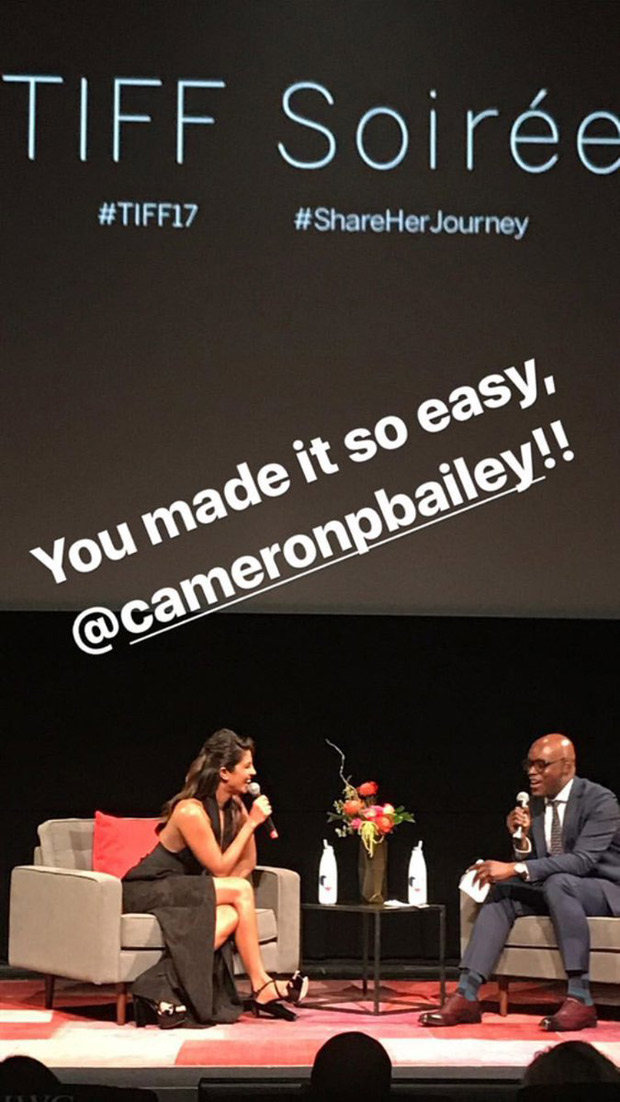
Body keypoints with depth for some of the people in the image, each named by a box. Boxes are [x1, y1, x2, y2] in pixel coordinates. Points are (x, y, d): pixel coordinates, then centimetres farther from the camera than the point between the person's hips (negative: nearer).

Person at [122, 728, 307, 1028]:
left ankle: (164, 987, -25)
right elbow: (220, 869, -17)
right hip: (146, 891, -8)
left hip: (180, 889, 8)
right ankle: (261, 987, -18)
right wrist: (251, 823, -17)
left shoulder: (234, 808, 5)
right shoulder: (191, 811, -20)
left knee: (230, 915, -26)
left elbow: (247, 863, 10)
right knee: (241, 892, -24)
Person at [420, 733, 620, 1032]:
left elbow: (583, 860, -29)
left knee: (557, 883, -36)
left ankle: (580, 998, -38)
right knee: (502, 891, -16)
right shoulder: (536, 805, 5)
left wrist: (516, 869, -33)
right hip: (555, 891, 7)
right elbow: (533, 868, 6)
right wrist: (522, 839, -16)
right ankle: (466, 995, -26)